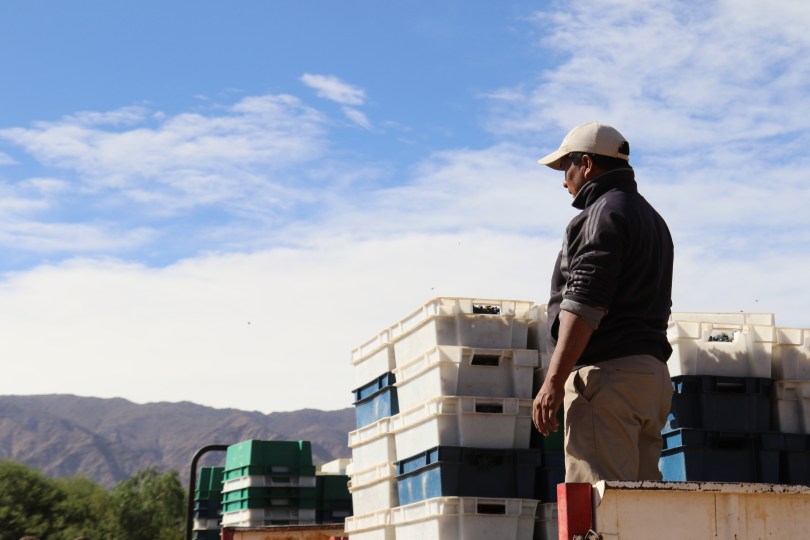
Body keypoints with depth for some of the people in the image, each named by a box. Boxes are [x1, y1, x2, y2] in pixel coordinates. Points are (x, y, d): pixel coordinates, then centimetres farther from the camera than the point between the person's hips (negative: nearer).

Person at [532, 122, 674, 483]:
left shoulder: (605, 213, -5)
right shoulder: (652, 219, 26)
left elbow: (585, 304, -16)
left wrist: (554, 380, -20)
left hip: (608, 372, -10)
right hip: (653, 373, 10)